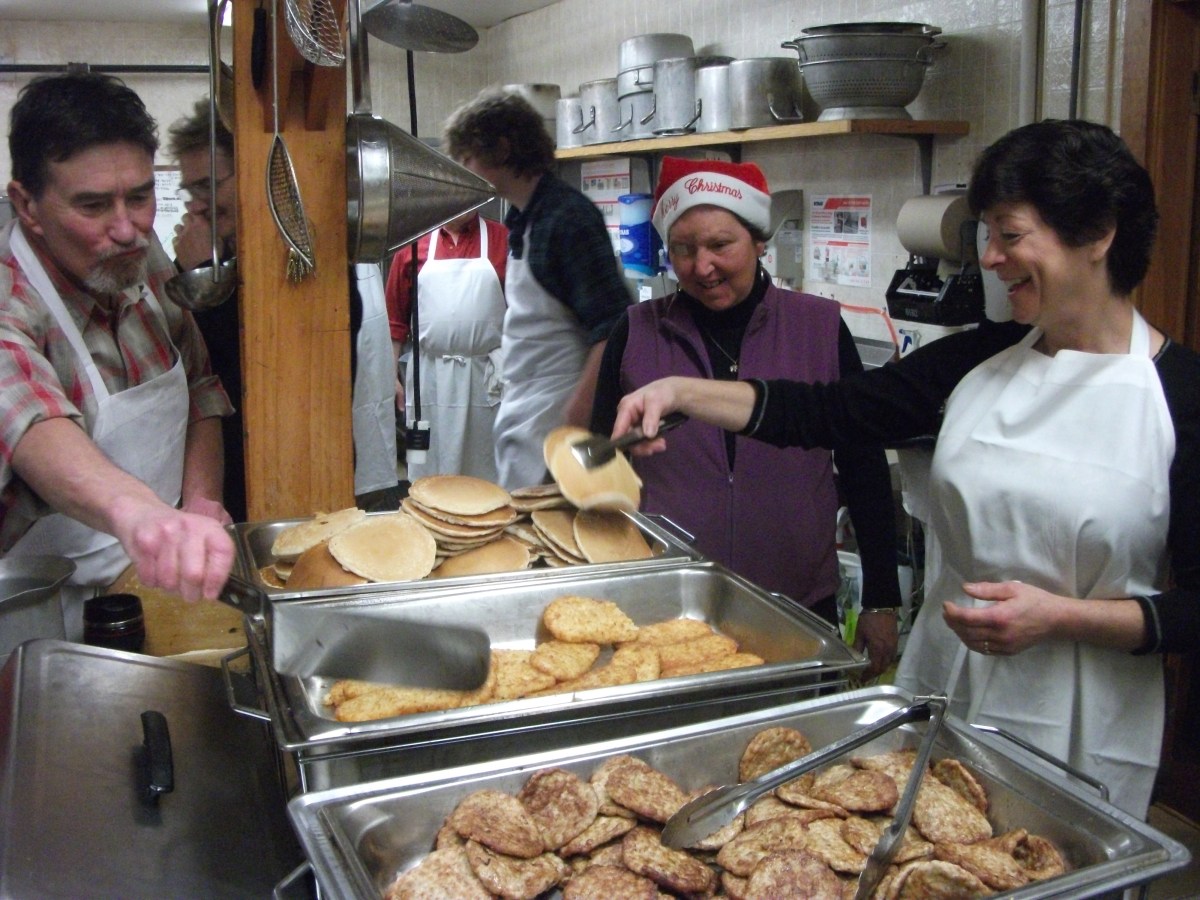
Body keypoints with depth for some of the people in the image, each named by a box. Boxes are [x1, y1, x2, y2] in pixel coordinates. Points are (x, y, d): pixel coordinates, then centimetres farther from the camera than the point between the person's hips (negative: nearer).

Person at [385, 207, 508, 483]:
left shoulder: (503, 240, 2)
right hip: (430, 376, 1)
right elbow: (395, 318, 7)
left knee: (484, 469, 7)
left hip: (486, 375, -1)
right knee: (428, 468, 10)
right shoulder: (414, 245, 5)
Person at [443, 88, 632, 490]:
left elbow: (613, 331, -20)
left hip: (554, 422, -9)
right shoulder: (522, 220, 12)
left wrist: (572, 428, -22)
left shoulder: (566, 216, -14)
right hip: (521, 422, 9)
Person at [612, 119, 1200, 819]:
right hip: (942, 687, 5)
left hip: (1079, 736, -4)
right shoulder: (982, 357, 1)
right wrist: (680, 392, -9)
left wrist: (1060, 617, -21)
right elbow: (828, 413, -1)